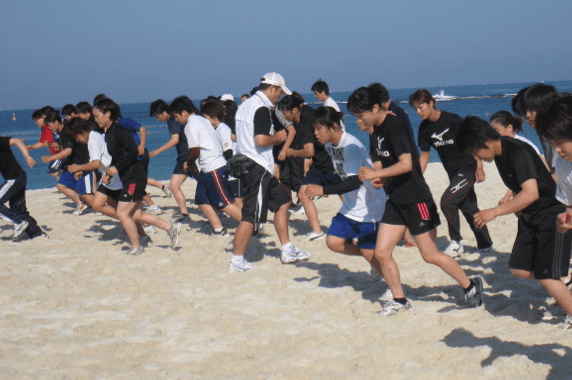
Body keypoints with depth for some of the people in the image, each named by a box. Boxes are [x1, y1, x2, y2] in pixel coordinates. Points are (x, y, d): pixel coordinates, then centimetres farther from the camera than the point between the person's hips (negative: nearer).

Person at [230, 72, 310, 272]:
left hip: (247, 163, 11)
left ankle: (287, 251, 21)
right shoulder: (262, 108, -16)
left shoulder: (246, 105, 15)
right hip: (258, 168, -11)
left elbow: (237, 135, 22)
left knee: (282, 201, 17)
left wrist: (273, 137, 19)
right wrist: (278, 137, -7)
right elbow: (261, 140, -27)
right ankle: (237, 261, -1)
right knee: (251, 215, -7)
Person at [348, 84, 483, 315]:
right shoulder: (376, 131, 10)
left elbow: (406, 164, -25)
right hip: (395, 201, 9)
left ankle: (471, 286, 15)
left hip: (416, 199, -9)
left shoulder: (394, 126, -17)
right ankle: (399, 300, 16)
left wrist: (376, 174, -22)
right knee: (381, 253, 3)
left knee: (430, 255, -2)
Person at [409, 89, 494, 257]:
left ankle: (456, 242, -4)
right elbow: (424, 154, 9)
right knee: (468, 208, 13)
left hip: (468, 169, -7)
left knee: (447, 201, -19)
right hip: (453, 173, 7)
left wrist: (479, 167, -14)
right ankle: (485, 245, 28)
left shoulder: (452, 120, -18)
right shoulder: (425, 128, 1)